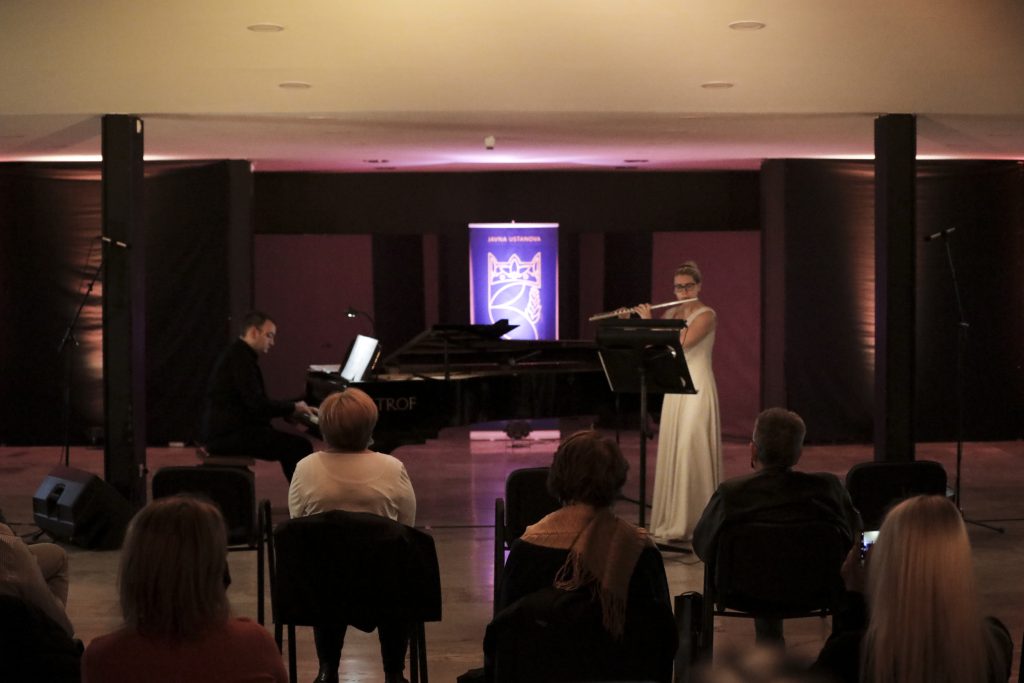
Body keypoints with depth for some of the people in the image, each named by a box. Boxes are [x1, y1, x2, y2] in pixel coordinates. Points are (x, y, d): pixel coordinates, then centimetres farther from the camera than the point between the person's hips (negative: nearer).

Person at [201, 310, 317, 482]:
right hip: (228, 435, -11)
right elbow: (256, 404, -21)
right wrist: (292, 407, -8)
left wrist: (292, 408, 9)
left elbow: (256, 402, 19)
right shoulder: (240, 357, -14)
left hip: (226, 430, 11)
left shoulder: (239, 354, 18)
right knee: (300, 446, -14)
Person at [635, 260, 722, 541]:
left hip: (698, 389, -7)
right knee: (672, 452, 8)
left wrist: (649, 322, -18)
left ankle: (696, 522, -6)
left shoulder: (706, 315, -11)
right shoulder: (672, 313, 11)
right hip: (674, 387, 7)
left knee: (692, 452, -10)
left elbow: (681, 343, -24)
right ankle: (674, 518, 14)